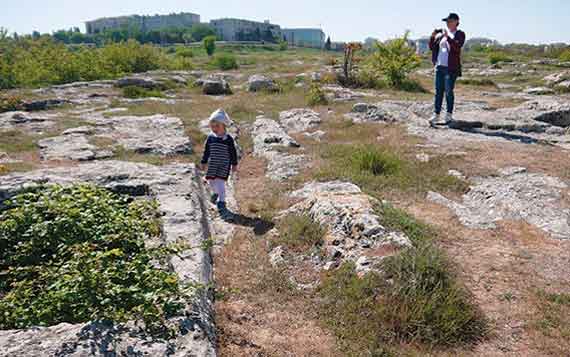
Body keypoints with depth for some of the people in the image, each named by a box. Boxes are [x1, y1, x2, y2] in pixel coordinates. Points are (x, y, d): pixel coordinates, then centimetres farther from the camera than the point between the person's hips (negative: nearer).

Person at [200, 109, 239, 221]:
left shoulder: (228, 139, -10)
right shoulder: (210, 138, -2)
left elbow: (233, 153, -2)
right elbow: (206, 151, 7)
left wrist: (234, 165, 1)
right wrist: (204, 162, 9)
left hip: (224, 165, -4)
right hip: (212, 165, 4)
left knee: (220, 183, -11)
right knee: (211, 182, 13)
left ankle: (221, 204, -7)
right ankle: (216, 193, 46)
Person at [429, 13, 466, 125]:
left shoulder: (460, 34, 0)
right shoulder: (442, 33, 14)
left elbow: (457, 47, -18)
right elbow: (432, 47, 12)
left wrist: (447, 37, -24)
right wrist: (433, 37, -4)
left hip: (451, 68, -5)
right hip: (439, 66, 5)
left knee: (448, 91, -3)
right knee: (438, 91, 4)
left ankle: (449, 116, 5)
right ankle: (436, 115, 7)